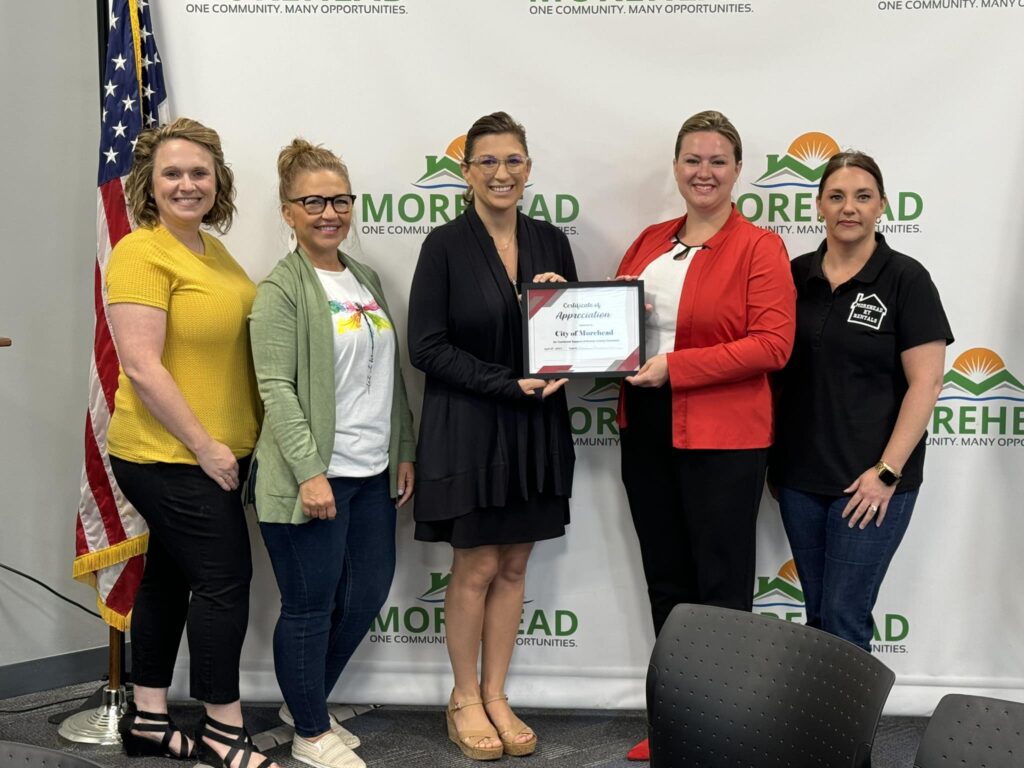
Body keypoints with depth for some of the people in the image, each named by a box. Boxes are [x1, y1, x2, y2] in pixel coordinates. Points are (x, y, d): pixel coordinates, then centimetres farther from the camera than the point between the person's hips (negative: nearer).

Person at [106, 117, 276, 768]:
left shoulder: (214, 250, 12)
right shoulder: (141, 252, -14)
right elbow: (141, 365, -20)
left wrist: (233, 442, 14)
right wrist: (205, 447, -17)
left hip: (217, 452, 8)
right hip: (171, 455, -8)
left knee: (170, 577, 15)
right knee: (224, 579, -4)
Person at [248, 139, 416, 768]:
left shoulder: (366, 279, 13)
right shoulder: (282, 289, -9)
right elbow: (276, 388, -14)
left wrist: (405, 452, 14)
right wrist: (310, 472, -19)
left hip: (373, 473, 8)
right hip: (315, 475, -7)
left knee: (367, 594, 14)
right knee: (311, 605, 4)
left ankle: (307, 702, 35)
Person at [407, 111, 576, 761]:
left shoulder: (550, 241, 5)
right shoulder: (446, 245, -7)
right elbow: (428, 346, -11)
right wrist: (510, 384, -18)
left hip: (536, 426, 4)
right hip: (467, 427, -4)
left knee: (514, 567, 11)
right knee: (476, 567, 5)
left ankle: (495, 697, 25)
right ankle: (465, 702, 22)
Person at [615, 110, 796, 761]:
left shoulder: (759, 247, -7)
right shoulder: (650, 242, 11)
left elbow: (772, 344, -16)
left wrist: (675, 367, -21)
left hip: (722, 437, -6)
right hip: (646, 432, 6)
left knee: (721, 587, 6)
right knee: (666, 582, 15)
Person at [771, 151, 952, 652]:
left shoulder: (905, 279, -6)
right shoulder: (795, 275, 6)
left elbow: (925, 384, -10)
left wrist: (887, 471, -14)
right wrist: (770, 456, 8)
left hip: (870, 480, -4)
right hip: (799, 476, 4)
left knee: (844, 620, -2)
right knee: (817, 613, 14)